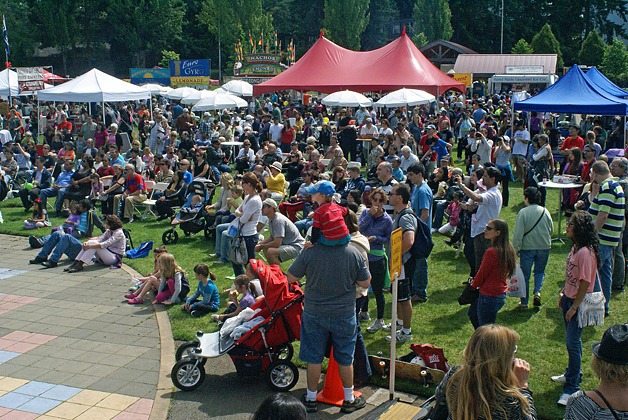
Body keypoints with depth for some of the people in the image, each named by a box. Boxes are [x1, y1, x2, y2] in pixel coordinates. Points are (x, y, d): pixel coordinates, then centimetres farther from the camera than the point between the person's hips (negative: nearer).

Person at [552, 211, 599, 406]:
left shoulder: (585, 252, -25)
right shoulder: (575, 247, 4)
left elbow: (585, 283, -23)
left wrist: (574, 307, -18)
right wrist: (563, 294, 18)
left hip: (579, 303, -9)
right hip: (570, 298, 9)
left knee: (573, 342, -5)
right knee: (571, 340, 21)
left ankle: (572, 388, 4)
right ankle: (573, 374, 39)